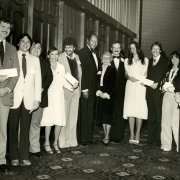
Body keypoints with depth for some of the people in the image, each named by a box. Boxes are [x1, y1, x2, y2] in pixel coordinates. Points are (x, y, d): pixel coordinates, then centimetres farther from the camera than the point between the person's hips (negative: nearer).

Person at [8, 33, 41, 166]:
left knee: (25, 128, 2)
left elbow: (38, 80, 8)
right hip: (14, 98, -1)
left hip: (29, 99, 2)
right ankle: (14, 157, 14)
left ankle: (24, 157, 9)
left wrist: (37, 99, 1)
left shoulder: (35, 60, 13)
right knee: (13, 128, 4)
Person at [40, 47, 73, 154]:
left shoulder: (61, 67, 11)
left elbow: (63, 81, 12)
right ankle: (47, 143, 9)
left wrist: (71, 87, -1)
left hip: (59, 95, 3)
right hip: (49, 96, -3)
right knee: (48, 120, -5)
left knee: (59, 120, 0)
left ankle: (56, 143, 14)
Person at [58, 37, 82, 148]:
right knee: (64, 116, -4)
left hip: (76, 89, 6)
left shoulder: (76, 57, 12)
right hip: (65, 89, -6)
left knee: (73, 116, 10)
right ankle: (63, 142, 5)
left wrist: (79, 88, 12)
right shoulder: (60, 57, -6)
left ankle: (72, 140, 19)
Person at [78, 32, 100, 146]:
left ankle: (89, 137, 17)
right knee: (84, 114, -2)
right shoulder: (83, 52, -8)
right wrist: (84, 89, -17)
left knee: (91, 115, 10)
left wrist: (96, 88, 8)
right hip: (86, 89, -7)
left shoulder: (95, 54, 16)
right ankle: (82, 138, 6)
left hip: (93, 89, 7)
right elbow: (82, 72, -13)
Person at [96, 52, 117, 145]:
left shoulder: (112, 69, -4)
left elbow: (113, 84, -9)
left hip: (109, 95, -5)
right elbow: (98, 81, 12)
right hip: (101, 95, 5)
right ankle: (105, 136, 16)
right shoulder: (100, 68, 11)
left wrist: (106, 94, -14)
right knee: (102, 117, 7)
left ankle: (107, 137, 2)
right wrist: (99, 91, -4)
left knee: (107, 116, -4)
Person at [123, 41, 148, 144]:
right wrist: (129, 77, -7)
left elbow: (146, 74, 11)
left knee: (140, 109, -7)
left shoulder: (145, 60, 13)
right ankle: (132, 134, -2)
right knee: (130, 109, -6)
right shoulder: (127, 61, 18)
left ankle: (137, 134, -3)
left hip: (141, 86, -1)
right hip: (130, 85, 1)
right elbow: (126, 74, 15)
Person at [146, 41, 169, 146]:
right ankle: (151, 138, 11)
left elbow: (166, 75, -4)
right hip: (150, 90, 5)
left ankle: (159, 139, 1)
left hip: (159, 90, -5)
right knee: (151, 115, 6)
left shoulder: (165, 61, 3)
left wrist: (157, 84, -14)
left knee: (159, 115, -5)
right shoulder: (150, 61, 19)